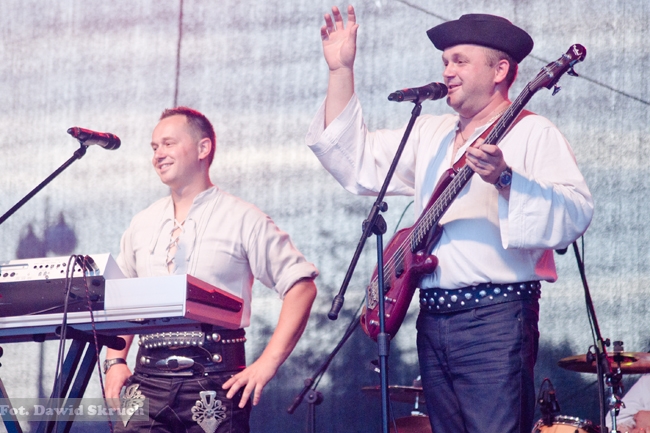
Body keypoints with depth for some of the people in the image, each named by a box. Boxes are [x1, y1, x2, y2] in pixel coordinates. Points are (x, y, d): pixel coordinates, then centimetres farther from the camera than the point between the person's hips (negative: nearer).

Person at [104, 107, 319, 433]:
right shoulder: (142, 225, 17)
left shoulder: (243, 220, 0)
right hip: (148, 376, 4)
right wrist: (115, 362, 7)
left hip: (215, 380, -4)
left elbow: (301, 286, -5)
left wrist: (268, 363, -12)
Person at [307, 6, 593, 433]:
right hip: (434, 318, 7)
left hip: (496, 316, -7)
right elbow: (357, 163, 14)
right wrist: (341, 72, 10)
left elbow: (576, 216, -16)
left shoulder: (532, 133, -3)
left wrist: (506, 180, -31)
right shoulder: (431, 135, 20)